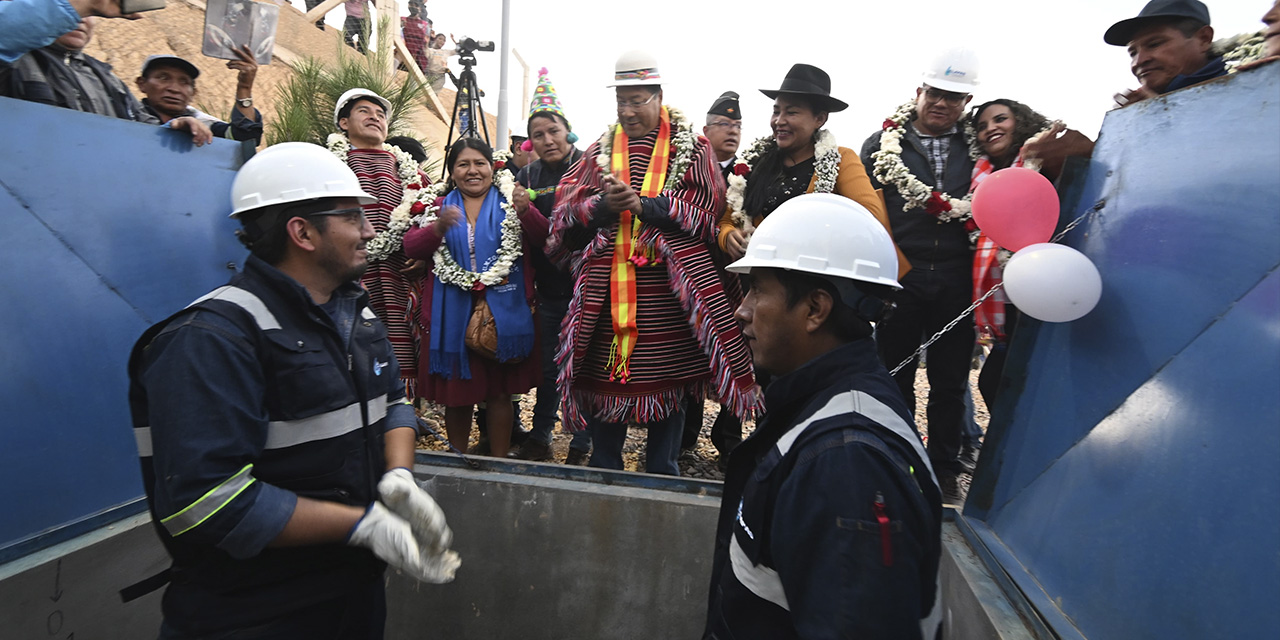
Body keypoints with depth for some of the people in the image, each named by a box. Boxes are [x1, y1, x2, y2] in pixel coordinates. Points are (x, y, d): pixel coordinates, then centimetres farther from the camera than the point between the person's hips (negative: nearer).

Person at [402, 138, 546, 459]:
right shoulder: (441, 206, 11)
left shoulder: (509, 201, 6)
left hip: (503, 311, -1)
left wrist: (526, 212, -26)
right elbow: (411, 246, -1)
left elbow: (542, 240, -6)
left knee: (500, 391, 5)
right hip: (454, 313, 2)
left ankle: (499, 462, 19)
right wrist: (439, 227, -21)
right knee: (457, 392, 9)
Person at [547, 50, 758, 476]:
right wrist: (602, 206, -16)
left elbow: (705, 210, -6)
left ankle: (662, 477, 22)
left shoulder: (691, 148, 7)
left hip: (668, 288, -2)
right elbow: (567, 212, 5)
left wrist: (644, 205, -17)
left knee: (668, 379, 5)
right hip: (606, 287, 2)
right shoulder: (600, 150, 15)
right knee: (605, 377, 6)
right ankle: (604, 472, 25)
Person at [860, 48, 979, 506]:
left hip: (956, 284, 2)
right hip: (900, 280, -1)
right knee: (895, 377, 7)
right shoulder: (883, 144, 7)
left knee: (950, 382, 9)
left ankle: (944, 469, 23)